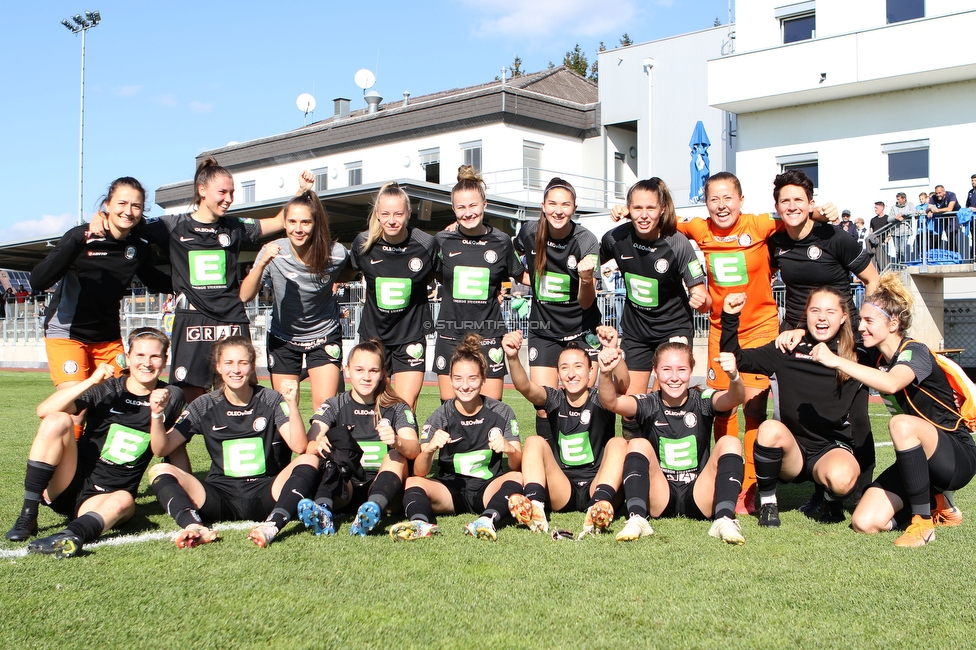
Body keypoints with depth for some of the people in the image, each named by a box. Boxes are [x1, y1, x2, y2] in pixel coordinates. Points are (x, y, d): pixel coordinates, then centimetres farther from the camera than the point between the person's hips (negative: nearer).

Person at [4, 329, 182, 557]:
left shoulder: (170, 397, 6)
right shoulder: (106, 389, 0)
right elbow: (44, 411, -13)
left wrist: (157, 413, -17)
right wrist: (91, 381, -24)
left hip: (107, 497, 0)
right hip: (68, 486, 0)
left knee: (123, 501, -34)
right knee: (56, 421, -23)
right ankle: (27, 517, -21)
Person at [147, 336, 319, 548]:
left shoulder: (271, 401, 1)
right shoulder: (206, 406, 7)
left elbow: (299, 447, -14)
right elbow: (161, 449, 3)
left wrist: (292, 405, -27)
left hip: (265, 497, -2)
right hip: (220, 498, 2)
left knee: (309, 461, -26)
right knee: (160, 471, -16)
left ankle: (271, 526, -47)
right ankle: (196, 527, -43)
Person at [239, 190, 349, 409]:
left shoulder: (335, 254, -19)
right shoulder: (273, 252, -19)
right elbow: (245, 296, -27)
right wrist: (262, 263, -38)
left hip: (324, 335, -1)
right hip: (282, 338, 1)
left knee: (325, 405, -10)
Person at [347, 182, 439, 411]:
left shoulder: (426, 244, -13)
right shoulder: (363, 243, -8)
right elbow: (348, 272, 12)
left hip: (411, 334, -1)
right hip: (373, 332, 2)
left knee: (406, 406, -6)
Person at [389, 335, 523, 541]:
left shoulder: (502, 413, 0)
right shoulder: (440, 417, 0)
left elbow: (517, 465, -6)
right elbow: (420, 472, -9)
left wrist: (510, 449, -30)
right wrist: (429, 449, -31)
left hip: (488, 489, -1)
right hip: (450, 491, 1)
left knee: (517, 478, -28)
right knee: (413, 482, -24)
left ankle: (489, 520, -52)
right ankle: (420, 523, -51)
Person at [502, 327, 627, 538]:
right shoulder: (555, 400, 4)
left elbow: (622, 385, -26)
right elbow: (524, 386, -17)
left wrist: (613, 351, -46)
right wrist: (512, 357, -39)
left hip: (596, 487, -1)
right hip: (561, 493, 2)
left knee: (618, 443, -22)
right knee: (534, 441, -16)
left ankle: (600, 505, -45)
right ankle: (535, 505, -39)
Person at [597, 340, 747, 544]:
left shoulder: (702, 401, -2)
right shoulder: (648, 405, -2)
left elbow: (735, 398, -23)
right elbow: (610, 402, -22)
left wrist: (734, 377, -47)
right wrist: (606, 374, -43)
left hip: (700, 500, 0)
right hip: (659, 499, 0)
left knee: (729, 442, -17)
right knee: (638, 445, -21)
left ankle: (725, 519, -30)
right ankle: (636, 518, -33)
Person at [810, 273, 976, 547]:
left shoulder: (915, 352, -18)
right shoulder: (876, 357, 4)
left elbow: (891, 383, -40)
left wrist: (835, 360, -43)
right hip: (920, 459, 7)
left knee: (901, 424, -37)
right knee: (864, 522, -12)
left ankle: (924, 522, -22)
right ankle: (937, 505, 15)